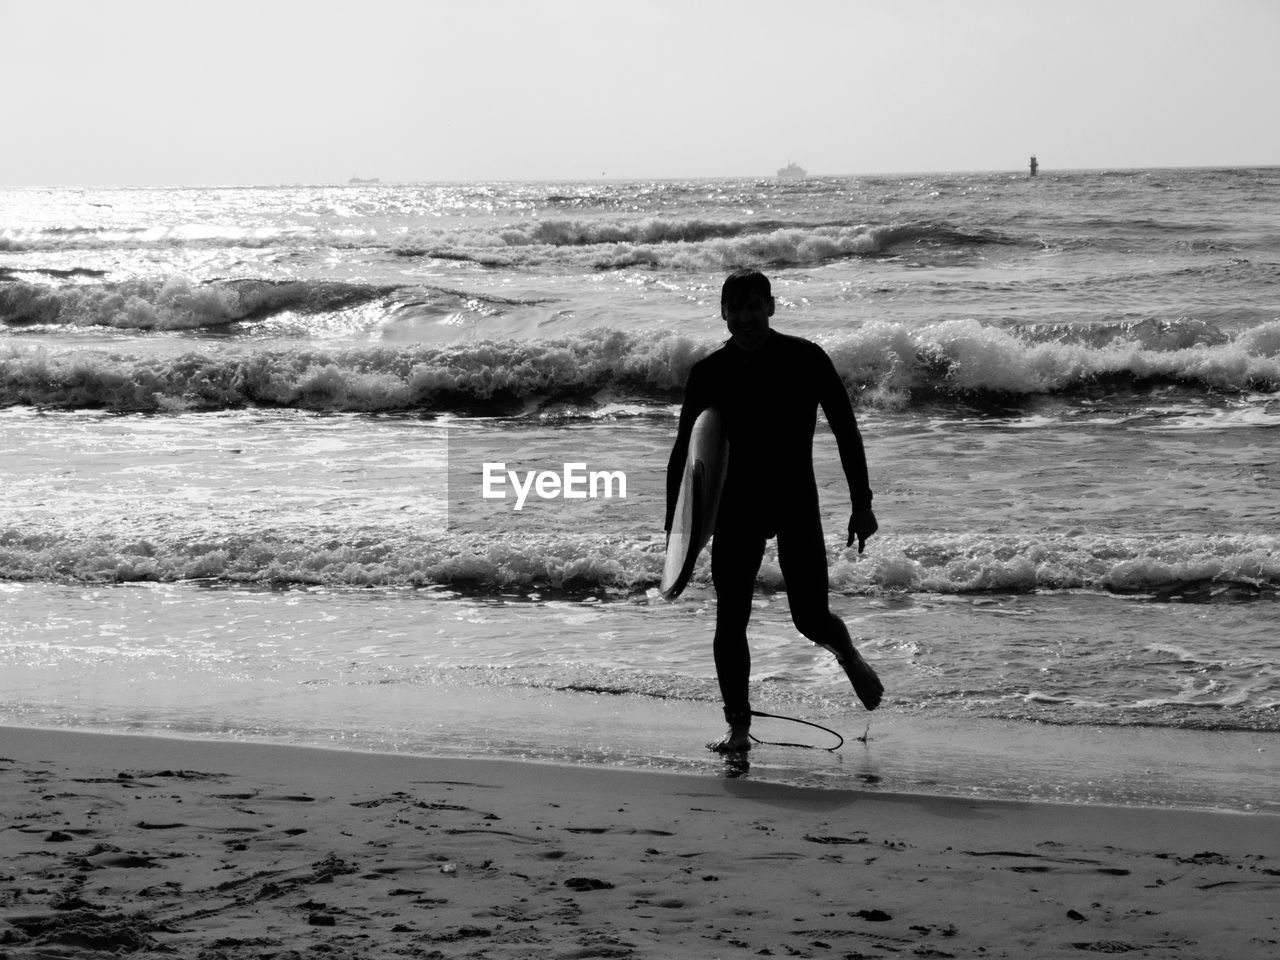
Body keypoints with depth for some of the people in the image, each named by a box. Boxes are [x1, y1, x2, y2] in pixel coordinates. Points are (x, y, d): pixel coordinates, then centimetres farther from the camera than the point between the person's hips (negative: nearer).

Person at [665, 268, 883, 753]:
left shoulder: (807, 360, -6)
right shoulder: (708, 374, -3)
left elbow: (846, 431, 0)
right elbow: (684, 454, 3)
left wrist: (862, 504, -2)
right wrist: (675, 529, -1)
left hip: (796, 504, -1)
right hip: (735, 508, 1)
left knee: (811, 618, -3)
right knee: (730, 621, -6)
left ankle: (849, 657, 32)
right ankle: (738, 726, 5)